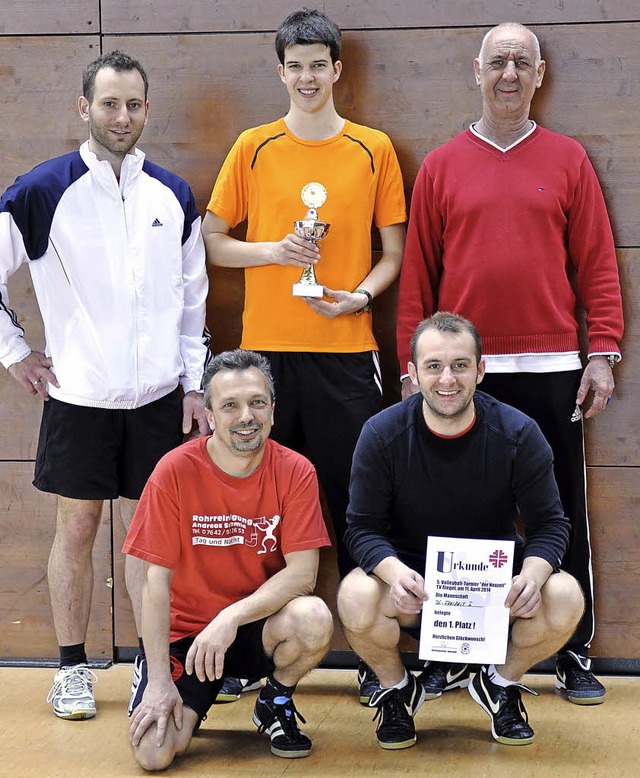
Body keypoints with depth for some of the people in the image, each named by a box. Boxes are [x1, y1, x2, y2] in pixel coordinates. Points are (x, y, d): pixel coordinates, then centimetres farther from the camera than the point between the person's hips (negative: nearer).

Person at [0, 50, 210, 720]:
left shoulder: (173, 195, 7)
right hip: (78, 395, -2)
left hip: (157, 395, 3)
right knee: (77, 528, 5)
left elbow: (193, 298, 13)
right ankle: (72, 669, 17)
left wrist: (195, 384, 8)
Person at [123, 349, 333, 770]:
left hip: (259, 622, 1)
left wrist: (231, 617, -28)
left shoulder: (295, 471, -10)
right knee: (154, 753, -19)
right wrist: (160, 680, -15)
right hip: (187, 628, -1)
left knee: (315, 620, -33)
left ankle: (275, 703, 2)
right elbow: (157, 581, -11)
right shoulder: (176, 471, -13)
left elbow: (303, 574, -14)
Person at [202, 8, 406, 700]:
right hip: (265, 348, 1)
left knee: (357, 498, 2)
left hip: (345, 350, 0)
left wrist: (360, 294, -9)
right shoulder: (253, 148, 6)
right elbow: (211, 241, 8)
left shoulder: (373, 149, 5)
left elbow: (394, 252, 9)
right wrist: (275, 251, -8)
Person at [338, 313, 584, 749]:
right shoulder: (382, 435, -12)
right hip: (410, 578, -1)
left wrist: (534, 572, -30)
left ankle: (501, 684, 7)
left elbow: (550, 523, -7)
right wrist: (393, 570, -34)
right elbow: (363, 527, -10)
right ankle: (397, 689, 4)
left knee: (565, 598, -28)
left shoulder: (519, 434, -10)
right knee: (356, 598, -33)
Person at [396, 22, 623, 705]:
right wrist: (412, 366, 2)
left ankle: (575, 657, 16)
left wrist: (602, 354, -3)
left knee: (563, 515, 5)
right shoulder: (441, 167, 7)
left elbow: (597, 263, 4)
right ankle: (442, 656, 18)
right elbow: (417, 275, 6)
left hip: (551, 368, 0)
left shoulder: (568, 161, 7)